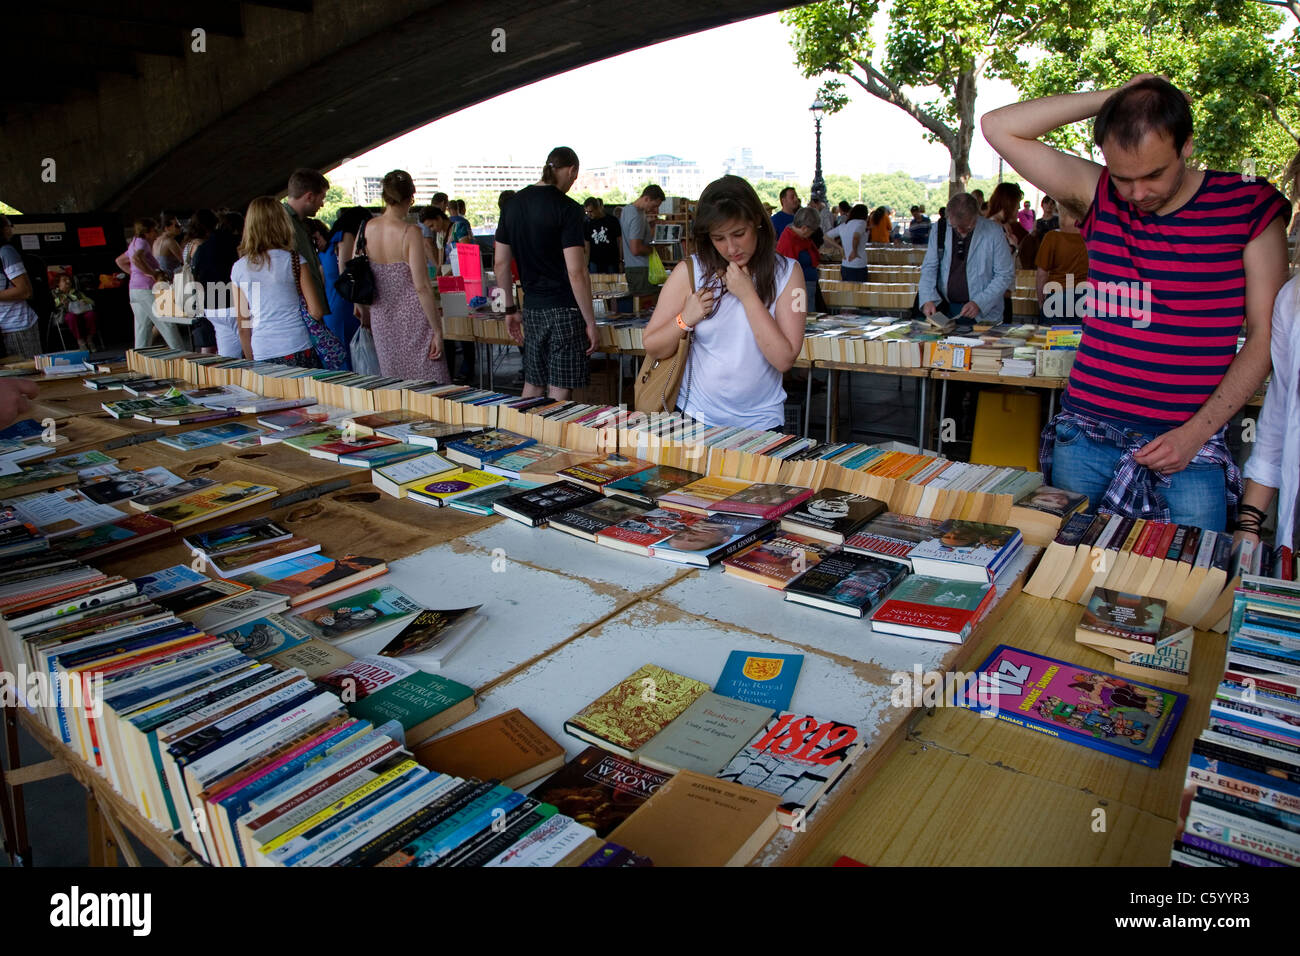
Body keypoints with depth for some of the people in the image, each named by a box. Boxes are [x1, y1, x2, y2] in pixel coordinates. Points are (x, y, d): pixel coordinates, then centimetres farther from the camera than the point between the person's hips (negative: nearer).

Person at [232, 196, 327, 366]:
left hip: (262, 355, 3)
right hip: (298, 351, -2)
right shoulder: (293, 260, -2)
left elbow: (243, 326, 9)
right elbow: (316, 311, -5)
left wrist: (251, 361, 19)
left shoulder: (238, 268, 6)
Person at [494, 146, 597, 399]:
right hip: (564, 311, -6)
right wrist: (590, 322, -11)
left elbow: (501, 264, 12)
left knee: (532, 385, 15)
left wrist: (510, 309, 20)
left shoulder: (514, 203, 9)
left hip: (531, 310, 6)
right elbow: (576, 272, -16)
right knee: (559, 392, -1)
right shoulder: (567, 208, -11)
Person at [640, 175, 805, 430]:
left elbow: (784, 360, -9)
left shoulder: (786, 273, 1)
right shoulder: (689, 272, 1)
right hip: (694, 417, 0)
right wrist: (685, 320, -14)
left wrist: (748, 295, -12)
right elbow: (652, 349, 4)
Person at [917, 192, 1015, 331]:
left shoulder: (993, 232, -2)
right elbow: (929, 268, 7)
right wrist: (928, 299, -10)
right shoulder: (938, 231, 6)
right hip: (944, 310, 2)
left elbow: (1006, 275, -1)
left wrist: (979, 303, -13)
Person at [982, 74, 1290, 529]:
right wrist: (1113, 98, -5)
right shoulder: (1100, 195, 4)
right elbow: (999, 127, -1)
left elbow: (1266, 335, 0)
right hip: (1086, 435, 1)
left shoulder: (1248, 206, 0)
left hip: (1190, 445, -1)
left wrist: (1197, 432, -8)